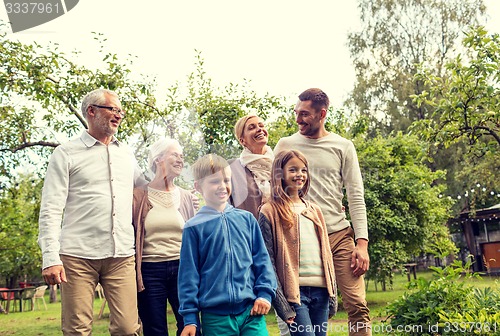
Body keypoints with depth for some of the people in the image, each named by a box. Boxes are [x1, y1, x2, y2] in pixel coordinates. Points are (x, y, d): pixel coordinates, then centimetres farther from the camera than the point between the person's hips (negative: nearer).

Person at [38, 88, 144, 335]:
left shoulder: (126, 154, 18)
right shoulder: (66, 154, 5)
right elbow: (50, 210, -2)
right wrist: (50, 257, -12)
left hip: (122, 256, 3)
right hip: (78, 256, -3)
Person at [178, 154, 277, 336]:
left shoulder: (247, 219, 7)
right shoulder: (194, 227, -1)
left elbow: (262, 260, 11)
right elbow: (189, 273, 0)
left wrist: (265, 293, 2)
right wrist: (190, 317, -1)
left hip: (251, 311, 2)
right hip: (215, 316, -2)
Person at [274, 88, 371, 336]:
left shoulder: (342, 147, 5)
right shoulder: (286, 145, 7)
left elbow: (356, 197, 3)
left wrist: (362, 242, -7)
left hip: (340, 235, 0)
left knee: (357, 305, -7)